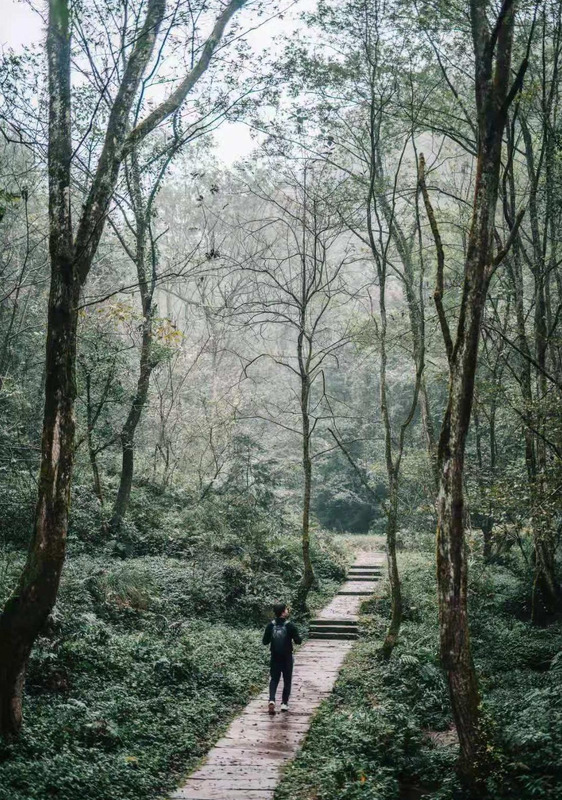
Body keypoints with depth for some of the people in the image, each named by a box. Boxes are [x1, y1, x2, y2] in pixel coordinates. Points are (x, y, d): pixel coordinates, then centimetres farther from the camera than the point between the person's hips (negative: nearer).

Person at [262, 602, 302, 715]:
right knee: (287, 680, 13)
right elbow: (298, 641, -12)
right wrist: (298, 636, 9)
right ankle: (284, 703, 14)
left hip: (274, 657, 2)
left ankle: (271, 700, -9)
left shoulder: (271, 625, -5)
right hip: (287, 658, -2)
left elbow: (265, 641, -1)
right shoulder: (290, 626, -14)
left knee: (274, 679, 12)